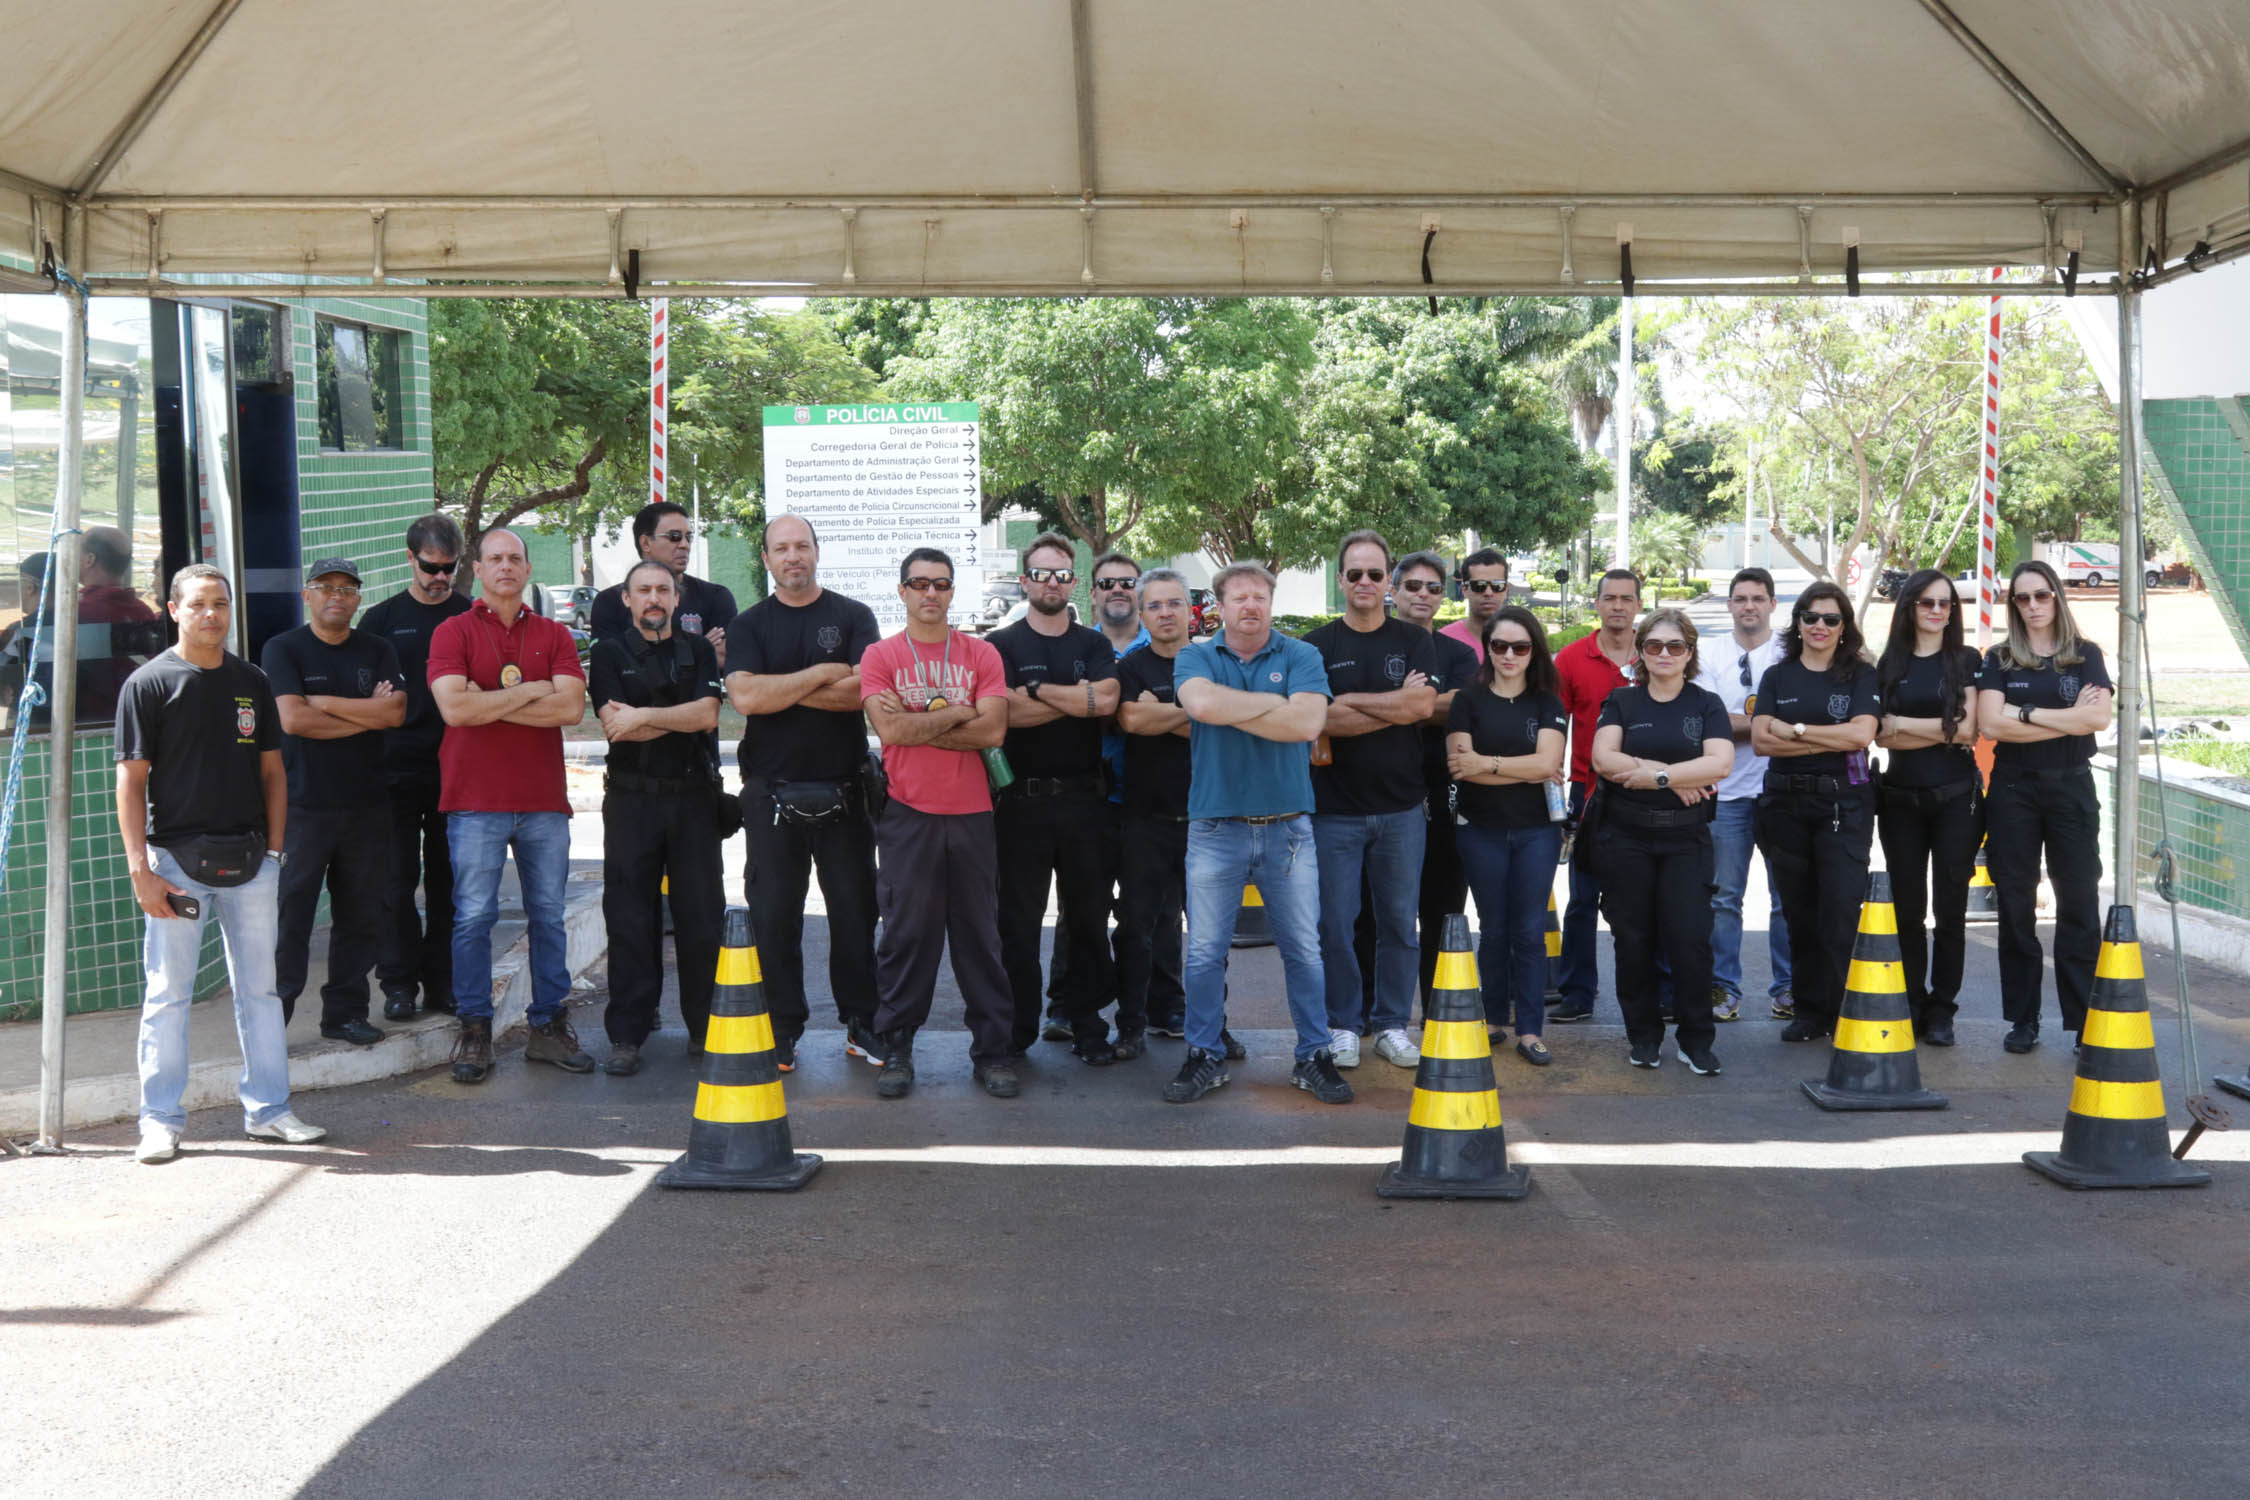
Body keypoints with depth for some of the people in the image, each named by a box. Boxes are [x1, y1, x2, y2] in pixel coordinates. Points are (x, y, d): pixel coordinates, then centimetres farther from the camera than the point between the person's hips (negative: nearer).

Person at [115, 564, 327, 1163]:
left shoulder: (251, 681, 11)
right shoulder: (149, 683, -2)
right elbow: (131, 780, -5)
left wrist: (273, 849, 6)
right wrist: (140, 869, -11)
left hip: (249, 860, 4)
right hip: (178, 858, -4)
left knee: (259, 987, 9)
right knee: (168, 993, 2)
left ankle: (267, 1108, 17)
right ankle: (160, 1120, 10)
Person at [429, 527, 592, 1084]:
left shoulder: (554, 635, 10)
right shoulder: (453, 632, 3)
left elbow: (571, 707, -5)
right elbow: (454, 707, -12)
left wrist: (491, 704, -9)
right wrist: (530, 691, -7)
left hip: (544, 800, 3)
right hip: (476, 801, -3)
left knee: (548, 915, 7)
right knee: (473, 917, -2)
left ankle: (549, 1026, 16)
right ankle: (474, 1031, 7)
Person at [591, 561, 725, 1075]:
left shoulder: (699, 651, 10)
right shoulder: (610, 653, 6)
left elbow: (708, 714, -6)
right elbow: (613, 724, -8)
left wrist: (644, 715, -11)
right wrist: (684, 716, -7)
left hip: (693, 796, 1)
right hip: (631, 798, -1)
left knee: (702, 913, 2)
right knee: (629, 916, -1)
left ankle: (706, 1026, 12)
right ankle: (627, 1036, 5)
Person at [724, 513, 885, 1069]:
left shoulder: (853, 617, 5)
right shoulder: (749, 625, 6)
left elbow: (863, 690, -11)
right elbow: (744, 697, -11)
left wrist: (781, 689, -10)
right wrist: (822, 674, -11)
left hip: (844, 791, 0)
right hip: (773, 794, 0)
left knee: (855, 910, 5)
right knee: (773, 917, 4)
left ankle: (861, 1024, 16)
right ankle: (781, 1030, 14)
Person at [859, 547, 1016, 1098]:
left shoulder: (981, 655, 6)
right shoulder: (880, 656, 3)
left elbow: (993, 731, -8)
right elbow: (890, 729, -12)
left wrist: (917, 725, -9)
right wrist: (958, 712, -6)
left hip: (971, 814, 1)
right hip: (908, 815, -1)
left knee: (979, 934, 5)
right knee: (906, 933, 2)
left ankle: (993, 1052, 12)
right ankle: (897, 1051, 11)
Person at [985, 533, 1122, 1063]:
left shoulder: (1093, 646, 11)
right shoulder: (1002, 645, 3)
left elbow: (1107, 700, -10)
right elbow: (1006, 711, -15)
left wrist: (1036, 688, -11)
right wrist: (1078, 698, -9)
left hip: (1083, 796, 2)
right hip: (1022, 799, -2)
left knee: (1087, 916, 7)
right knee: (1018, 920, 3)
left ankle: (1086, 1023, 16)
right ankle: (1017, 1026, 12)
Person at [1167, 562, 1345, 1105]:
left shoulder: (1301, 657, 3)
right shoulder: (1195, 658, 4)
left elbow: (1308, 721, -15)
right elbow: (1202, 703, -18)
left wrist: (1230, 710, -12)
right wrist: (1276, 703, -10)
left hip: (1288, 829, 0)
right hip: (1216, 829, 0)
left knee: (1304, 950, 6)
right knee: (1205, 952, 4)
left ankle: (1314, 1056, 18)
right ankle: (1204, 1056, 17)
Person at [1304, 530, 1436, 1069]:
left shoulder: (1414, 642, 6)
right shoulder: (1317, 646, 2)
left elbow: (1423, 706, -11)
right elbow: (1323, 720, -13)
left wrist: (1350, 701, -12)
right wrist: (1396, 705, -12)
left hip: (1401, 807, 2)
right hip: (1334, 807, -1)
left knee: (1399, 923, 7)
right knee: (1335, 924, 2)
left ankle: (1393, 1024, 19)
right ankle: (1341, 1026, 14)